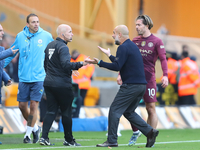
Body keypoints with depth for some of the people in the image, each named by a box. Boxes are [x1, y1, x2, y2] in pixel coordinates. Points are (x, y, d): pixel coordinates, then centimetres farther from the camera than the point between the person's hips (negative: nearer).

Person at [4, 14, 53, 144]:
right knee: (22, 105, 4)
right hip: (24, 78, 2)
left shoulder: (46, 36, 1)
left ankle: (28, 134, 3)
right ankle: (35, 128, 27)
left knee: (34, 105, -6)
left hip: (38, 78, -2)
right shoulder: (20, 36, 4)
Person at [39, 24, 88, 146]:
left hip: (49, 82, 8)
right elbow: (65, 64, -26)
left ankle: (44, 137, -4)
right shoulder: (63, 47, -14)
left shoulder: (50, 46, 14)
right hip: (62, 84, -8)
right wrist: (80, 64, -27)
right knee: (66, 112, 3)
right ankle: (69, 140, 11)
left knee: (51, 111, 7)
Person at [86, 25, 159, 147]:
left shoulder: (123, 47, -11)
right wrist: (110, 56, 40)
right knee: (128, 112, 17)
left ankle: (112, 141, -4)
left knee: (114, 110, -4)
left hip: (131, 86, -10)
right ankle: (149, 131, 4)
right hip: (141, 85, 10)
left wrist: (99, 63, -14)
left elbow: (117, 66, -20)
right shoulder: (132, 46, 19)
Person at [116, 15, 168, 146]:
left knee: (151, 108, -2)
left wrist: (165, 75, -20)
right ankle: (135, 132, 20)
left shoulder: (156, 41, 0)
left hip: (148, 79, -4)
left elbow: (163, 59, -7)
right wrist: (121, 74, 8)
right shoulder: (134, 41, 12)